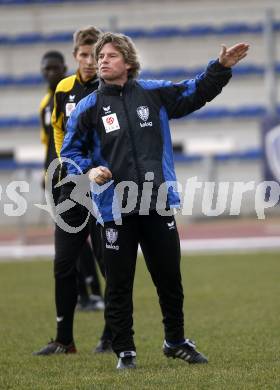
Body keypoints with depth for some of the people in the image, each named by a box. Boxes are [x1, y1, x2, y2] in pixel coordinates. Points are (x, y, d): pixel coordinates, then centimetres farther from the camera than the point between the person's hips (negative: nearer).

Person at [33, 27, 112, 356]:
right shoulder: (64, 90, 6)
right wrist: (67, 162, 15)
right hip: (72, 189, 5)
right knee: (63, 264, 5)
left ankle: (112, 337, 10)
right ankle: (64, 339, 13)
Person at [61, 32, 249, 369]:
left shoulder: (154, 94, 6)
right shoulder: (89, 108, 1)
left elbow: (196, 92, 16)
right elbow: (69, 151, 5)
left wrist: (221, 67, 5)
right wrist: (88, 171, -14)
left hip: (158, 205, 2)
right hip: (115, 210, -2)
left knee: (169, 278, 12)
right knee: (119, 284, 1)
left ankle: (176, 341, 29)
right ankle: (124, 351, 12)